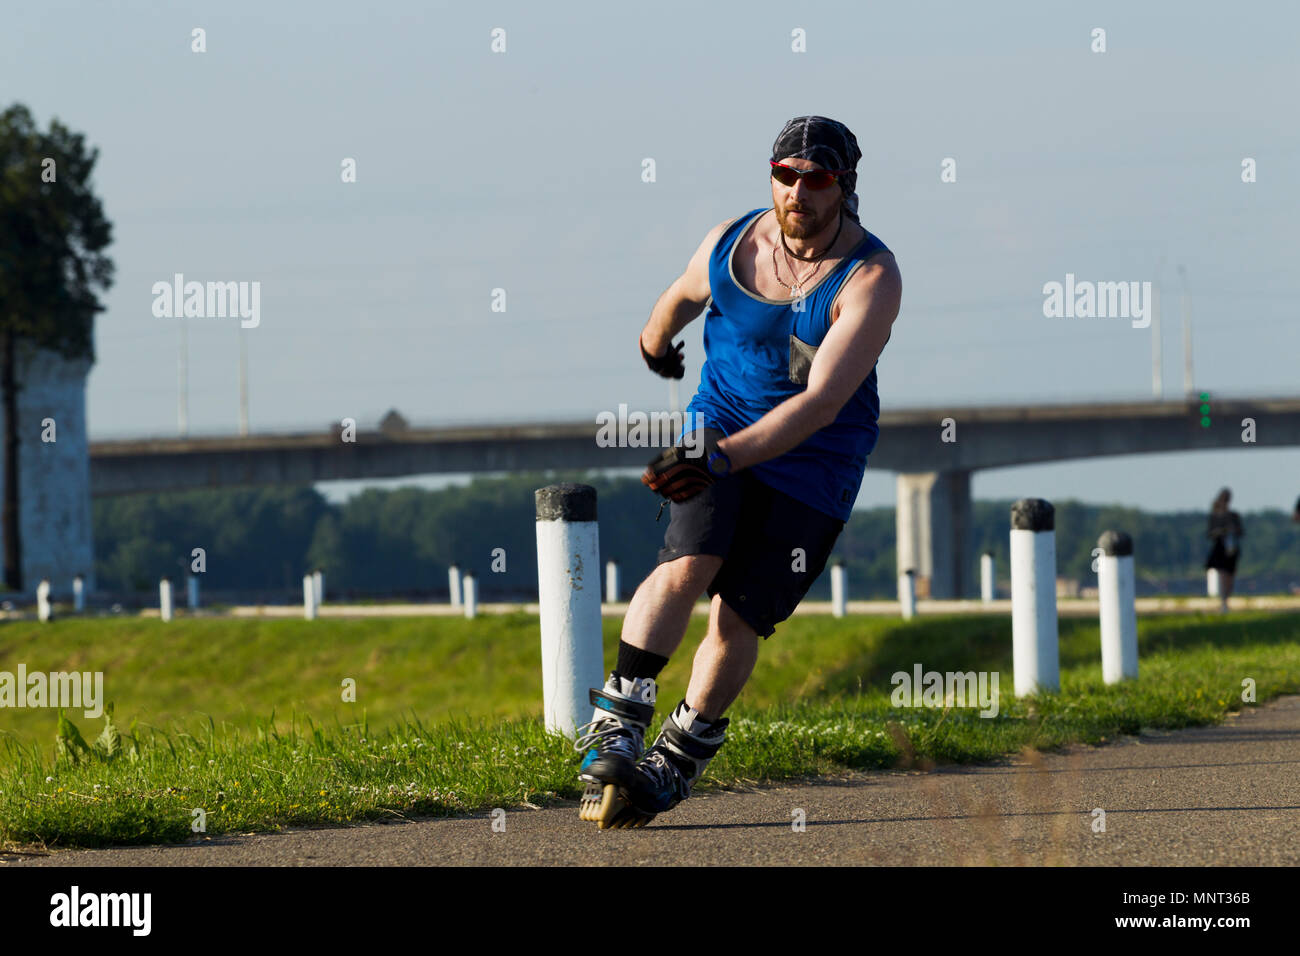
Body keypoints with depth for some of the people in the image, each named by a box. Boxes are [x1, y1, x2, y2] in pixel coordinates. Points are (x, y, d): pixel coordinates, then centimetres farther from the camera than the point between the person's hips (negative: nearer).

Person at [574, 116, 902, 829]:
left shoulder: (871, 278, -20)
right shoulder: (729, 244, -7)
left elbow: (822, 402, -29)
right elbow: (682, 296, 19)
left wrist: (721, 458, -38)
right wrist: (655, 339, 39)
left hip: (815, 467, -2)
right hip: (718, 430, 2)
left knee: (738, 619, -7)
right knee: (687, 566, -24)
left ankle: (678, 760, 11)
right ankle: (616, 725, -21)